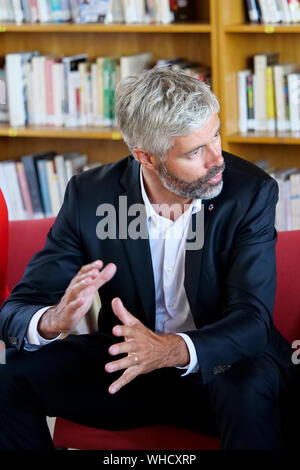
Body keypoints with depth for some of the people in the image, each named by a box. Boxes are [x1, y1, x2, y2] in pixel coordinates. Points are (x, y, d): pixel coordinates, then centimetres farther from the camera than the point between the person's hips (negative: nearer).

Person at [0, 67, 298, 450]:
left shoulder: (251, 192, -16)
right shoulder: (90, 195, -11)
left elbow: (251, 320, -23)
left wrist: (174, 349, -45)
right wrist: (54, 321, -37)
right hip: (129, 362, 2)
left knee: (249, 388, -38)